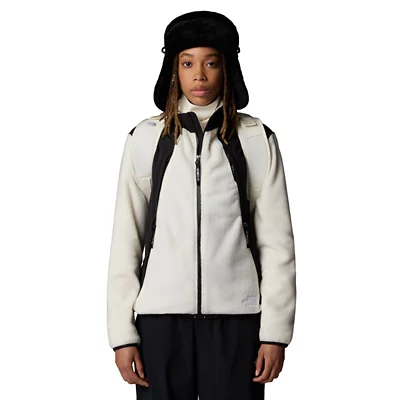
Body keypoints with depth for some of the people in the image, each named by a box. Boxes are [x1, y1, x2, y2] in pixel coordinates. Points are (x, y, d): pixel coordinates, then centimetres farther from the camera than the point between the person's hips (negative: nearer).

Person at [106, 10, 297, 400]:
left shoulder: (257, 140, 3)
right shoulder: (145, 140, 4)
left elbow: (276, 240, 2)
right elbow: (124, 241, 4)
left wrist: (275, 332, -3)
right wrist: (122, 333, -1)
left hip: (236, 317, 0)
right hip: (161, 315, 1)